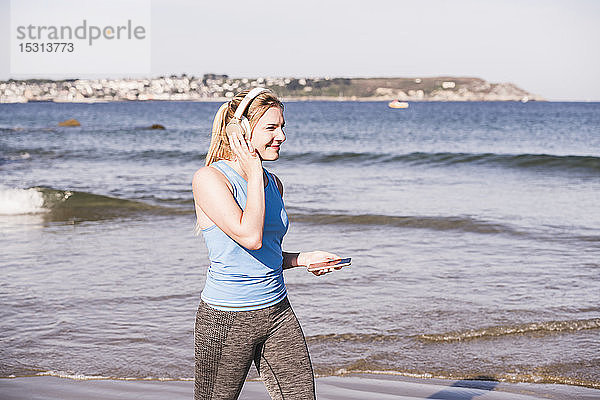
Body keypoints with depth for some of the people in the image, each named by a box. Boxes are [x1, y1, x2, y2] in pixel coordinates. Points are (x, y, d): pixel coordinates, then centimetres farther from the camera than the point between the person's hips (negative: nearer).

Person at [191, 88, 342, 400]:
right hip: (226, 318, -6)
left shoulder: (273, 183, 9)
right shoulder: (209, 178, -13)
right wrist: (254, 174, -16)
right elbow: (250, 236, -25)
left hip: (277, 312, 6)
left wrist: (303, 258, 4)